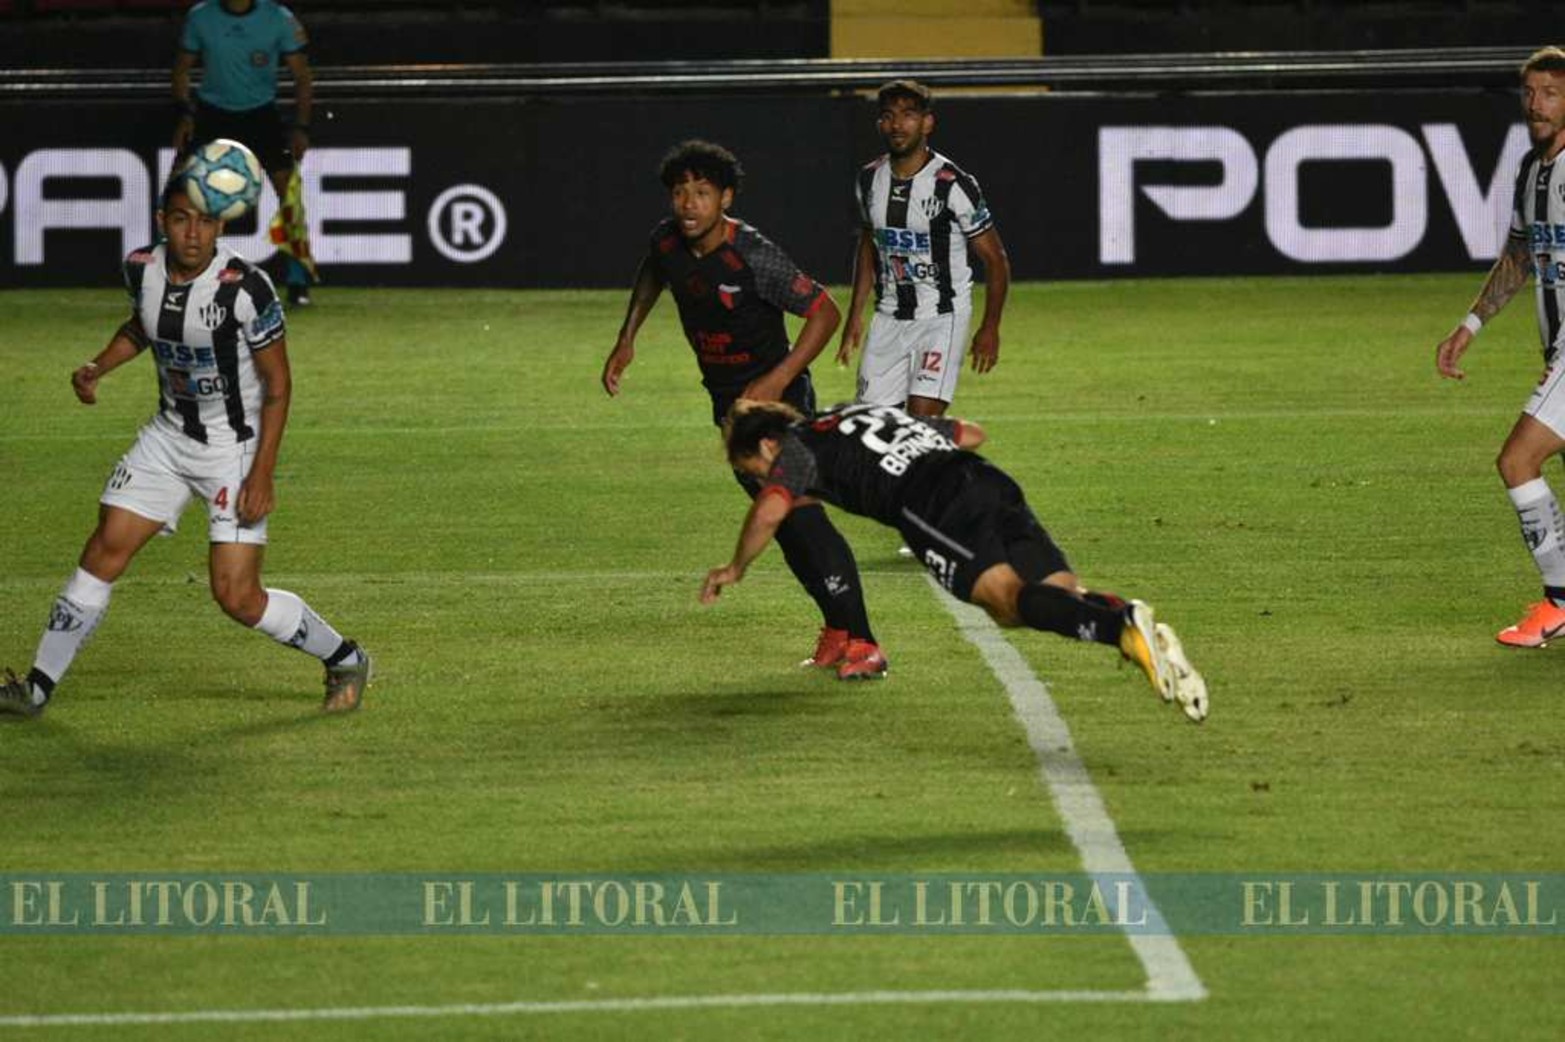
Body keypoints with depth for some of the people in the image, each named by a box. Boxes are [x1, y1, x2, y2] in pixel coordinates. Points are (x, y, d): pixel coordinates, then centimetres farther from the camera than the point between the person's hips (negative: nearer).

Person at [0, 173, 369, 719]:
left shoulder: (245, 288, -24)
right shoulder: (142, 269, -7)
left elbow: (277, 383, -15)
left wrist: (262, 473, -19)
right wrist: (97, 367, 0)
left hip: (235, 446, -5)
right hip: (168, 435, 5)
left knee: (237, 597, -9)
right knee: (105, 551, -1)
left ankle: (346, 661, 14)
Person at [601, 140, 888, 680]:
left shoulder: (754, 256, -26)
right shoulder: (667, 241, -5)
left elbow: (825, 312, -21)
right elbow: (650, 273, 21)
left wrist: (778, 381, -26)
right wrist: (626, 340, 14)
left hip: (777, 396, -7)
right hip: (728, 400, 7)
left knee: (799, 511, -17)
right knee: (779, 520, 10)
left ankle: (861, 642, -15)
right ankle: (836, 631, 21)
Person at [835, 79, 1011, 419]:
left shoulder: (953, 185, -14)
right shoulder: (870, 179, 4)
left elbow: (995, 259, -7)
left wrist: (990, 327, -10)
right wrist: (854, 315, 17)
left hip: (943, 317, -6)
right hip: (889, 318, 6)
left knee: (922, 419, -18)